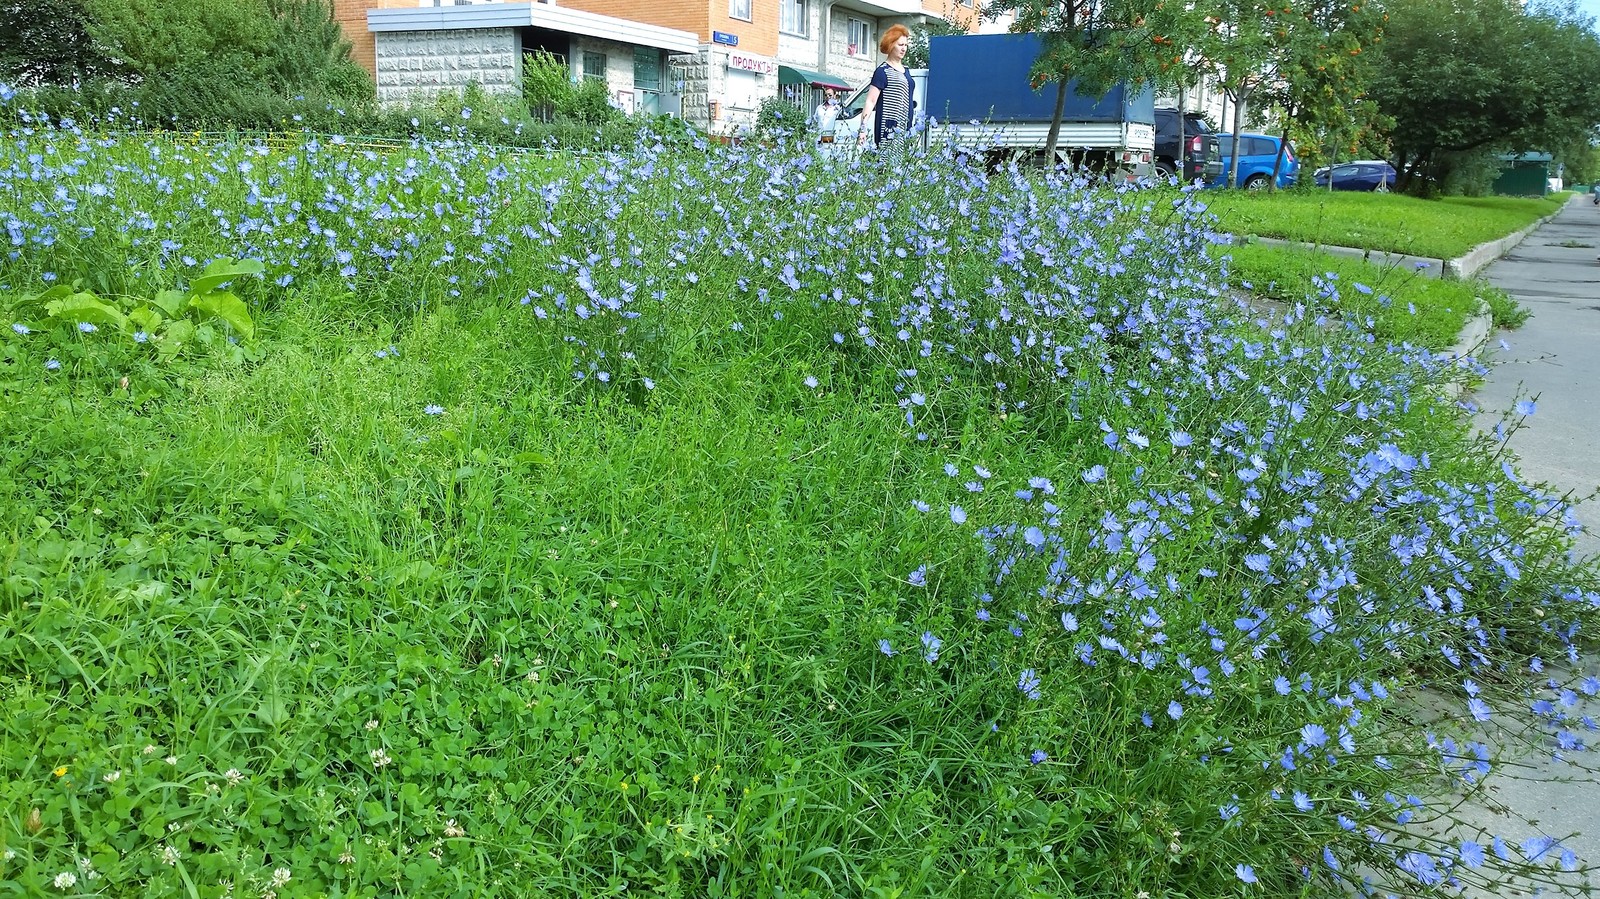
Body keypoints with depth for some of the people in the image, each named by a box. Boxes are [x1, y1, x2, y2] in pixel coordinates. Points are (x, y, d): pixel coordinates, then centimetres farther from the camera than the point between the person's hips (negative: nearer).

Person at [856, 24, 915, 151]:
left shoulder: (906, 71, 19)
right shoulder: (883, 72, -5)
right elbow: (870, 102, -12)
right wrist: (863, 128, -21)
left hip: (905, 130, 7)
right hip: (888, 130, -7)